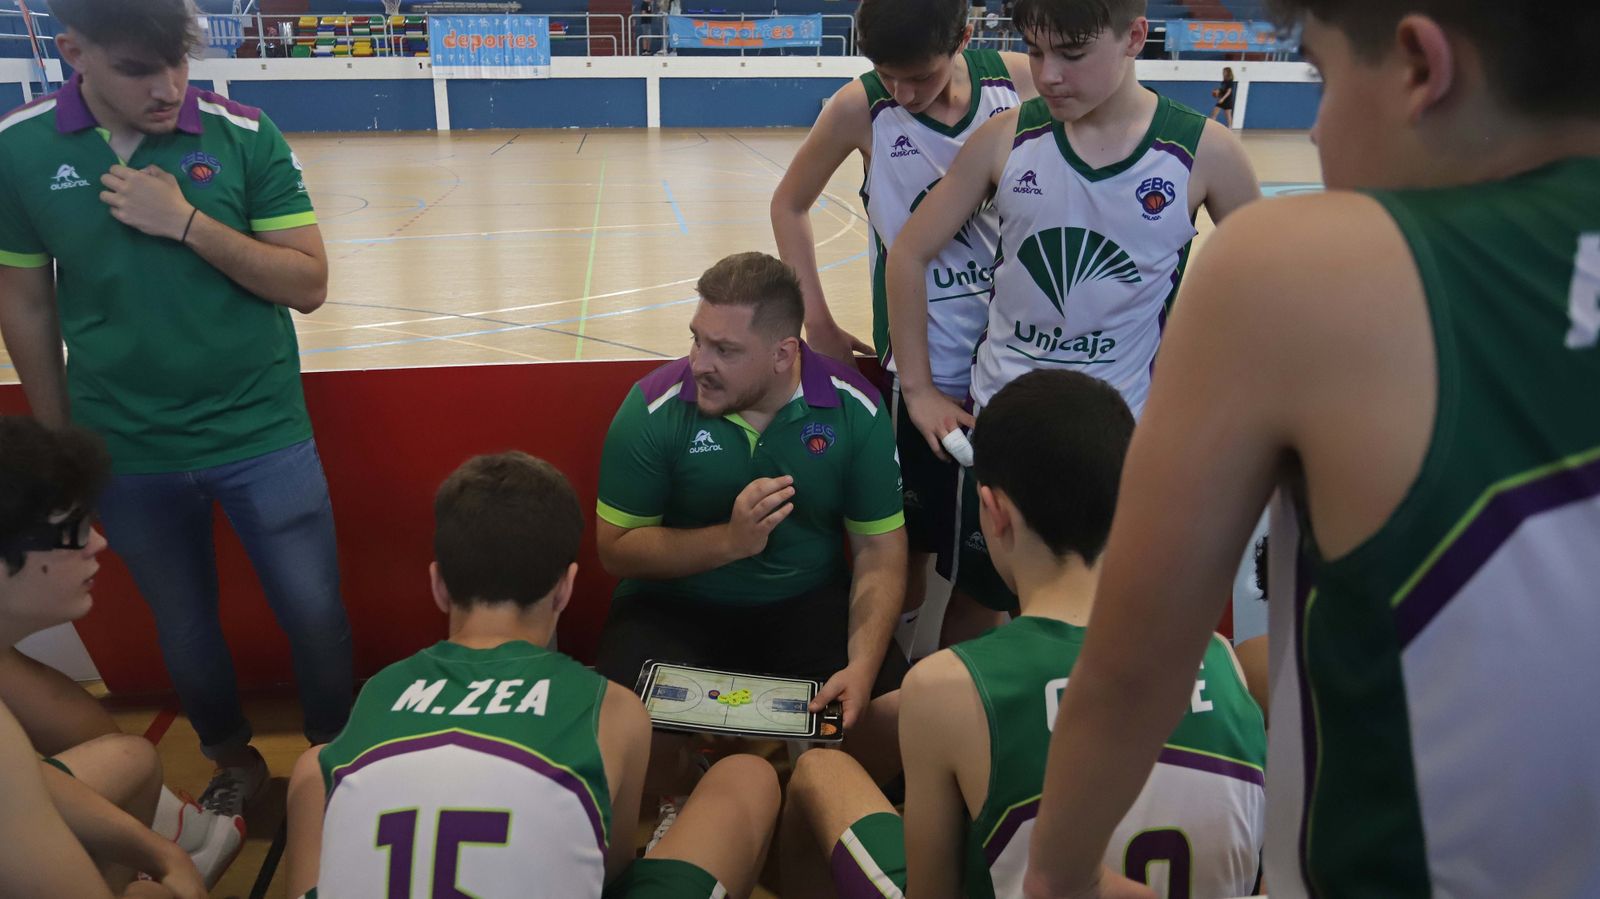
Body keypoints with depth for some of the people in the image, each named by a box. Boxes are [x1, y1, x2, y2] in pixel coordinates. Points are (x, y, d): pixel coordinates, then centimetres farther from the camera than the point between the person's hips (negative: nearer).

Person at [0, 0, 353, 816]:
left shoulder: (245, 135, -10)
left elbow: (308, 284, -10)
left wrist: (187, 222, -21)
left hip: (262, 438, -1)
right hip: (127, 454, 2)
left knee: (315, 616, 7)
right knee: (183, 630, 18)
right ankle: (232, 759, 43)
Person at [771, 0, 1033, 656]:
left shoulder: (1018, 81, -7)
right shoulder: (861, 107, -11)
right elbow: (789, 205, 3)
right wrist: (817, 321, -1)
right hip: (922, 367, -2)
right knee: (912, 542, 8)